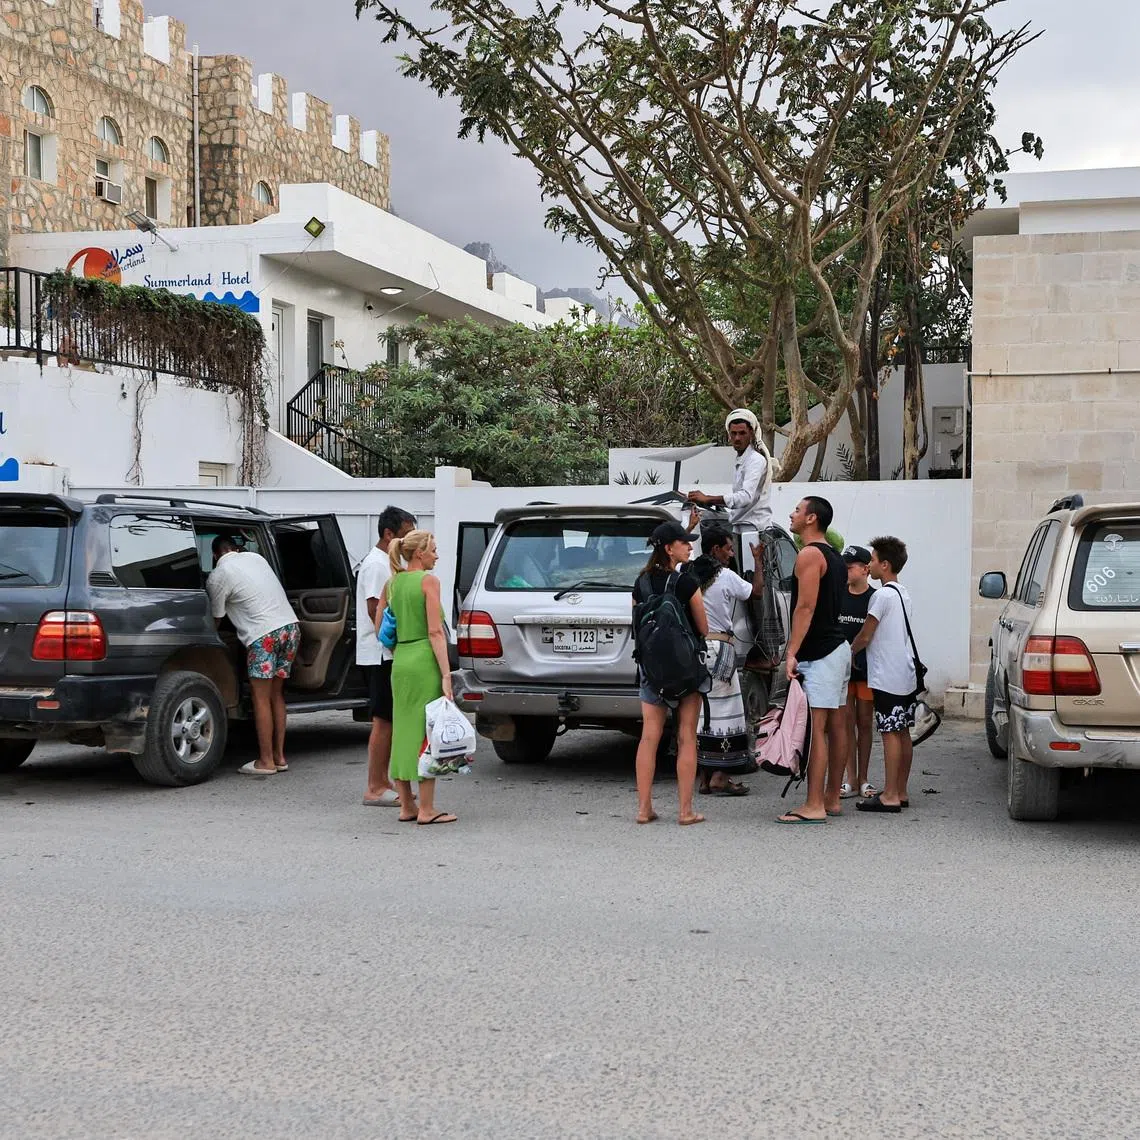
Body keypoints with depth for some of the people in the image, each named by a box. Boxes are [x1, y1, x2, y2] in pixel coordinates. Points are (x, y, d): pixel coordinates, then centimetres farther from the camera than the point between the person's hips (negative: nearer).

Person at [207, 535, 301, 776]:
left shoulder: (217, 578, 1)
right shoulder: (255, 557, 19)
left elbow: (217, 618, 9)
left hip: (264, 634, -7)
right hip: (290, 625, 7)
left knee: (261, 698, 0)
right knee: (276, 695, 14)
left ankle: (266, 761, 1)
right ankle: (279, 756, 16)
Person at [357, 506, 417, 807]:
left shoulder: (388, 563, 18)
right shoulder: (376, 564, -14)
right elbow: (375, 611, -20)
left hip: (390, 654, 10)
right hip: (381, 654, -10)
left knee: (389, 720, 12)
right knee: (383, 720, -8)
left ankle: (382, 782, 18)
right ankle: (375, 788, -5)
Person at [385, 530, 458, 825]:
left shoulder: (392, 583, 12)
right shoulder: (428, 581, -8)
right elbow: (435, 632, -14)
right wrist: (446, 674, -15)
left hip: (400, 661, 7)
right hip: (425, 660, -7)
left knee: (403, 731, 10)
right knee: (426, 732, -3)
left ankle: (406, 806, 15)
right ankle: (426, 809, -2)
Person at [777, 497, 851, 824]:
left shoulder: (809, 555, -12)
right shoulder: (834, 557, 19)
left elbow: (806, 607, -20)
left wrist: (792, 652, -23)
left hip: (819, 652, -10)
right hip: (838, 647, 10)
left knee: (816, 729, -11)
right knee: (836, 727, 12)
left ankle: (814, 807, -13)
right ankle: (832, 799, 18)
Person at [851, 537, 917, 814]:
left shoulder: (882, 596, -14)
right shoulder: (903, 594, 15)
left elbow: (865, 637, -11)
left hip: (887, 677, -9)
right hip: (906, 676, 9)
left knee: (891, 733, -8)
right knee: (903, 733, 10)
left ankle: (890, 796, -8)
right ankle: (901, 791, 16)